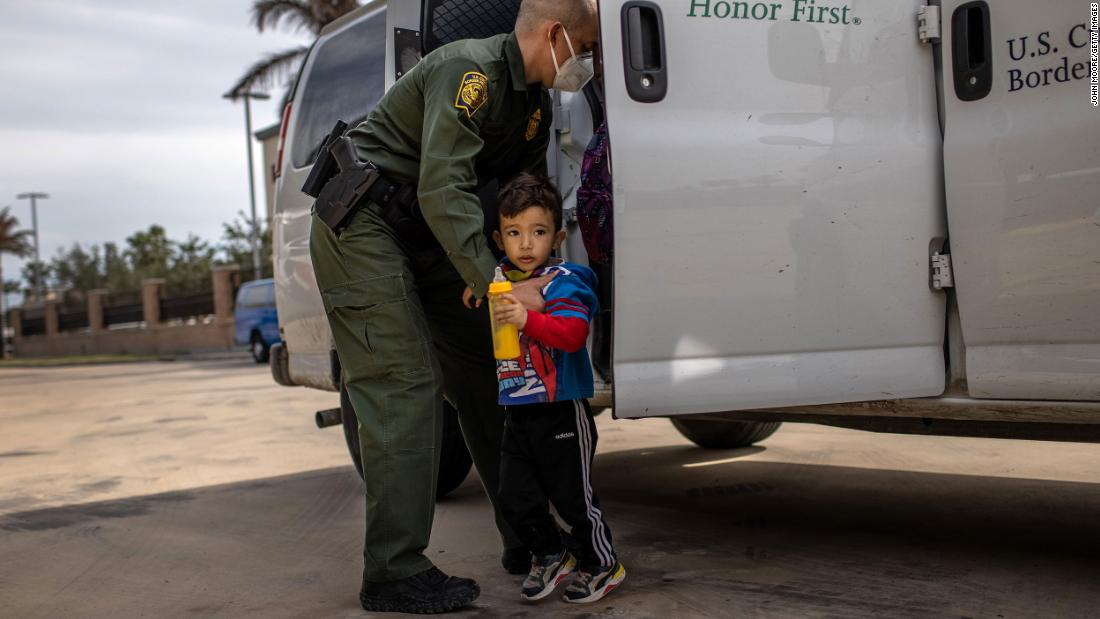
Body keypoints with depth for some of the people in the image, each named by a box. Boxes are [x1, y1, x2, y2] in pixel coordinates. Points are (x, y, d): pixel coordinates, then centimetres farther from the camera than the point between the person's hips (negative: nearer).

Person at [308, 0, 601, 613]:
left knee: (484, 373, 8)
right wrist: (497, 283, -37)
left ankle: (527, 540, 17)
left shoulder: (536, 102, 7)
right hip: (363, 223, -9)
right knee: (405, 387, -15)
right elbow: (442, 191, -33)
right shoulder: (470, 71, -23)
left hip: (424, 235, 10)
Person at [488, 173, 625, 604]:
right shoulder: (500, 282, 7)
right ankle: (550, 557, 30)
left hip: (562, 411, -6)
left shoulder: (563, 282, -13)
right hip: (517, 412, 7)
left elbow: (574, 332, -29)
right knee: (515, 497, 9)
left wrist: (528, 319, -40)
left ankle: (603, 564, 22)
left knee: (573, 496, 2)